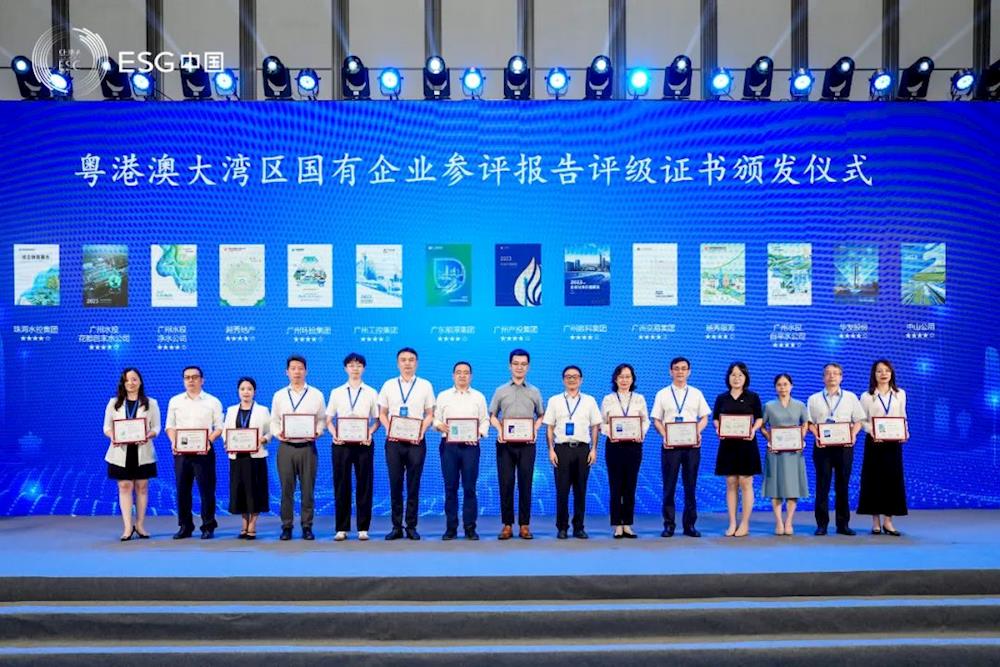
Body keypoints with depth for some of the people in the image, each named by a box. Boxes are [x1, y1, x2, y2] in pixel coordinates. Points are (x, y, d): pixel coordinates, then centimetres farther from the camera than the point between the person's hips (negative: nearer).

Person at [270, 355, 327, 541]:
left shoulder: (316, 395, 7)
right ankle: (286, 527, 12)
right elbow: (274, 421, 12)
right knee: (286, 489, 3)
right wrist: (278, 433, -6)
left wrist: (317, 432, -11)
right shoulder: (279, 395, 11)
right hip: (286, 446, 1)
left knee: (308, 489, 2)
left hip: (308, 447, -1)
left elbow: (322, 419, 7)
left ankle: (307, 527, 11)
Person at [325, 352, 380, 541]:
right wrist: (334, 434, -9)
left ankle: (363, 528, 9)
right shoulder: (336, 393, 10)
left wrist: (370, 433, -12)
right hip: (341, 443, 1)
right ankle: (341, 528, 11)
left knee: (364, 485, 1)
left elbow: (377, 420, 6)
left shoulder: (371, 393, 7)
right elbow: (329, 420, 9)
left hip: (363, 443, -1)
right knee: (341, 486, 3)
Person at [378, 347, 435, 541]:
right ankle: (396, 527, 12)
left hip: (416, 441, -1)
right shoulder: (388, 385, 9)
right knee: (395, 484, 3)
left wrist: (422, 431, -11)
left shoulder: (425, 385, 6)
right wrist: (388, 430, -8)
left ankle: (411, 527, 11)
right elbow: (382, 414, 10)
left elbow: (430, 414, 5)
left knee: (413, 485, 3)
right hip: (393, 440, 1)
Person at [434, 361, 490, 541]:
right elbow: (435, 419, 8)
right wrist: (440, 426, -13)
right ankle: (451, 527, 9)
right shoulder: (443, 396, 11)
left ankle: (470, 528, 7)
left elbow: (485, 420, 8)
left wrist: (479, 433, -10)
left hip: (470, 445, 0)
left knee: (470, 487, -1)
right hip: (449, 445, 0)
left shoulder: (479, 397, 12)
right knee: (450, 487, 2)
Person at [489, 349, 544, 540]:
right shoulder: (501, 391, 8)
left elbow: (541, 415, 15)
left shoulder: (534, 392, 10)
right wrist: (499, 429, -7)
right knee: (505, 483, 0)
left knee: (525, 484, 1)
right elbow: (492, 415, 11)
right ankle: (507, 525, 8)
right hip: (505, 443, 0)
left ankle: (524, 525, 9)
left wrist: (535, 429, -4)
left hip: (527, 443, 0)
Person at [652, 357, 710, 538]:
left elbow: (704, 418, 10)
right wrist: (664, 435, -13)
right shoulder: (662, 394, 7)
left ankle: (690, 524, 15)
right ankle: (669, 525, 9)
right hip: (670, 444, -1)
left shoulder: (696, 393, 11)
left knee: (690, 486, 5)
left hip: (692, 444, 1)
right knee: (669, 486, 1)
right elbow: (656, 420, 4)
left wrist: (698, 432, -9)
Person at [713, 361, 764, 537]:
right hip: (727, 444, 2)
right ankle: (732, 523, 10)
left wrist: (753, 430, -15)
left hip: (746, 443, -2)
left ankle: (745, 524, 7)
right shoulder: (721, 398, 8)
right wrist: (718, 429, -11)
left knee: (745, 483, -1)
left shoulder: (753, 397, 3)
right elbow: (715, 418, 9)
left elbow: (759, 418, 4)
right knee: (730, 484, 4)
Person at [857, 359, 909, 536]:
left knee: (893, 479, 1)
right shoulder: (867, 396, 1)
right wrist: (871, 431, -18)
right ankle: (875, 521, 8)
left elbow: (903, 418, 12)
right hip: (874, 442, -2)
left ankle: (888, 521, 8)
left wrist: (905, 432, -6)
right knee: (874, 479, 0)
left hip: (894, 442, 2)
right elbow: (863, 421, 1)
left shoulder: (900, 394, 9)